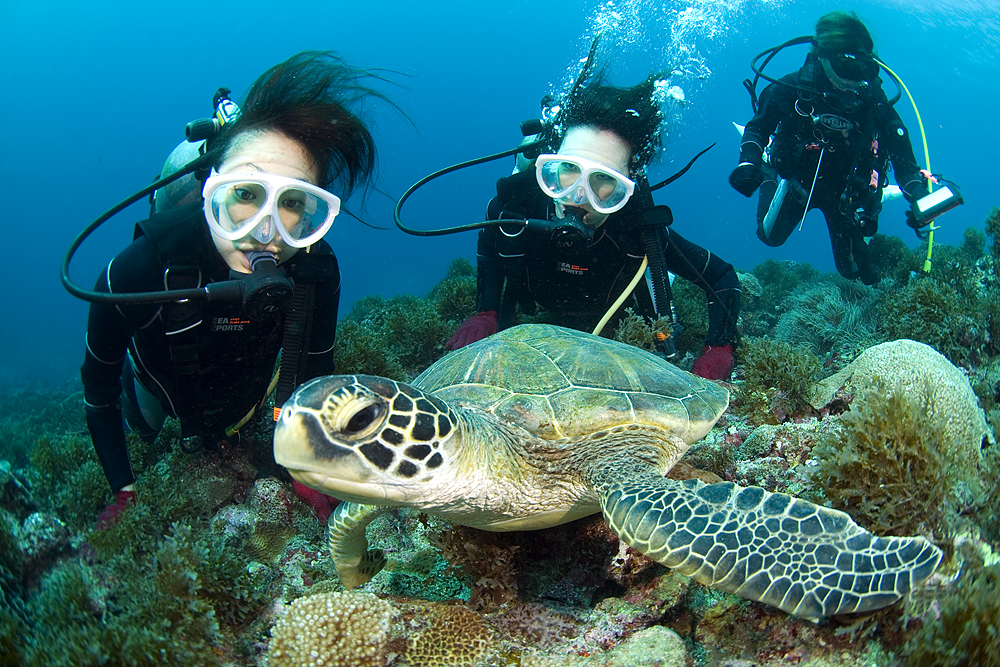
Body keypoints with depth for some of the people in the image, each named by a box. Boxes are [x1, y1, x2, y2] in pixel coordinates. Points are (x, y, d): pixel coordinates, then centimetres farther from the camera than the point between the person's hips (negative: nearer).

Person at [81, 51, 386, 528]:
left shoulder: (317, 271, -40)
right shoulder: (140, 269, -44)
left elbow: (314, 372, -20)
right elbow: (98, 380, -25)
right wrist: (123, 493, -22)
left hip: (246, 377, 2)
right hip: (162, 376, -1)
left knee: (223, 438, 36)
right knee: (140, 428, 33)